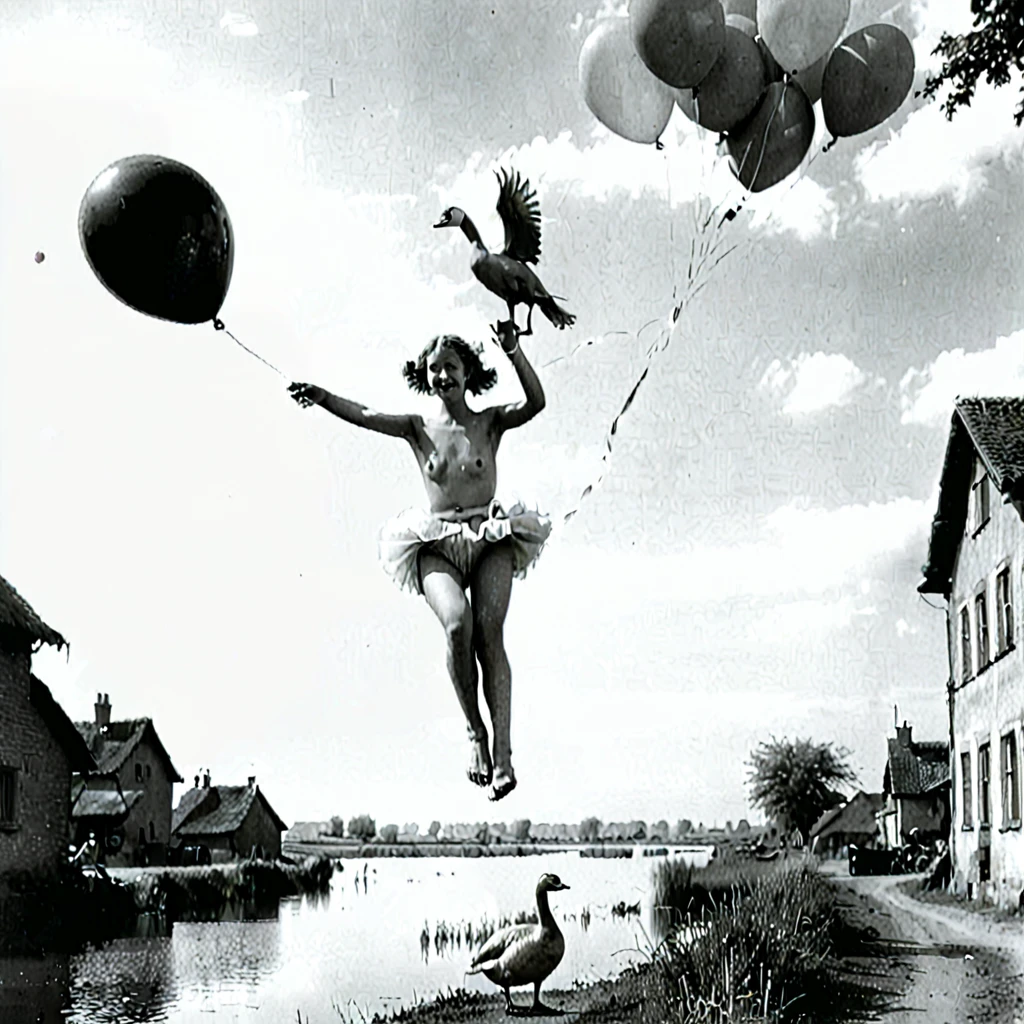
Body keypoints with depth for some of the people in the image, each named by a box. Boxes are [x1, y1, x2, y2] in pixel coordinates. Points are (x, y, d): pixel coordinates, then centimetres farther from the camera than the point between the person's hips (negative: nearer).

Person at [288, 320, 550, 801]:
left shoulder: (489, 422, 8)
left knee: (490, 632, -20)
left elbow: (535, 403, -9)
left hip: (491, 539, 0)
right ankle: (474, 731, -11)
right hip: (437, 546, 1)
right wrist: (322, 397, -18)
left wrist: (513, 352, -21)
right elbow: (365, 416, -2)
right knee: (457, 623, -27)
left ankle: (502, 749, -24)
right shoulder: (419, 429, 11)